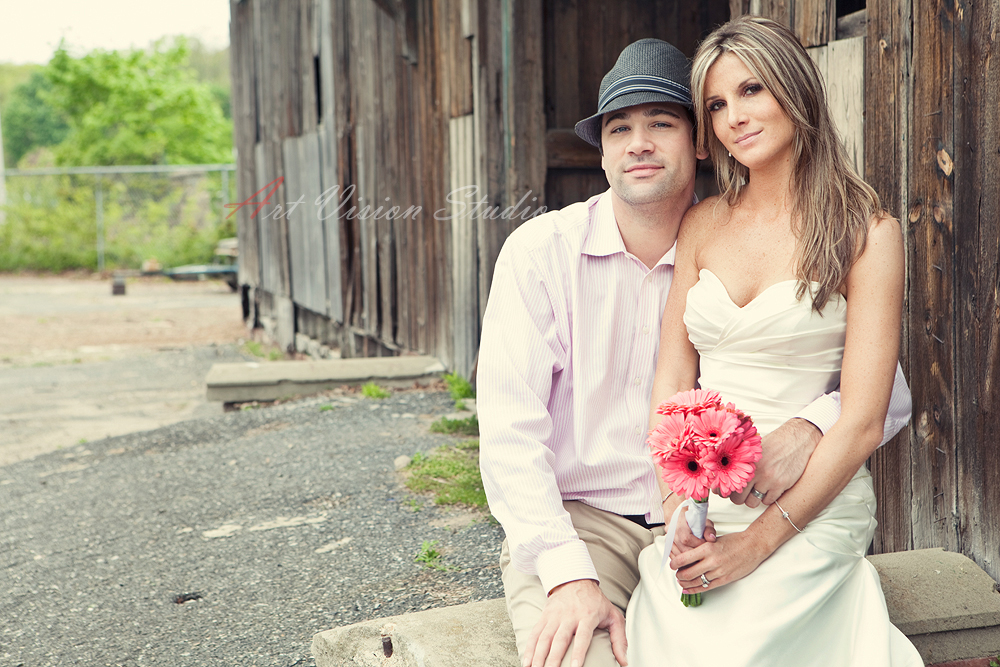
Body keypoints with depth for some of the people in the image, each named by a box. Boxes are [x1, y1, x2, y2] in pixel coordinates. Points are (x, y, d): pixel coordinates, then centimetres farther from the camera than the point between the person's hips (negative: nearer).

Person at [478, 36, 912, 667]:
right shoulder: (540, 250, -3)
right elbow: (510, 431, -9)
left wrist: (810, 427, -23)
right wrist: (570, 577, -21)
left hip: (704, 523, 2)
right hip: (573, 520, -1)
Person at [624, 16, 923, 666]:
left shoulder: (868, 231, -3)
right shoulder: (703, 224, 10)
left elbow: (862, 423, -9)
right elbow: (672, 382, 5)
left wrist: (757, 541, -16)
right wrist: (677, 508, -11)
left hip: (811, 507, -3)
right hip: (701, 501, 3)